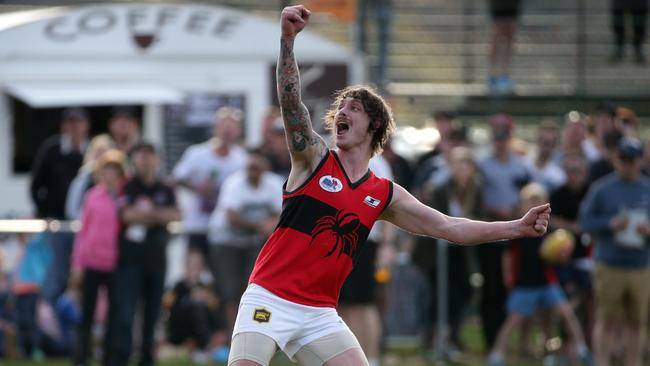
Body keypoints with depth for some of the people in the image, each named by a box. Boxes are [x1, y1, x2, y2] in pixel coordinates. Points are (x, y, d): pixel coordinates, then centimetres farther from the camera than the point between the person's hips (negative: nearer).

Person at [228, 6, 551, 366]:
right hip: (269, 299, -4)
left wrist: (518, 227, 9)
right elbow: (290, 100, -14)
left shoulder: (385, 195, 10)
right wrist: (287, 39, -29)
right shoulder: (313, 158, 1)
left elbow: (449, 227, 14)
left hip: (320, 313, 4)